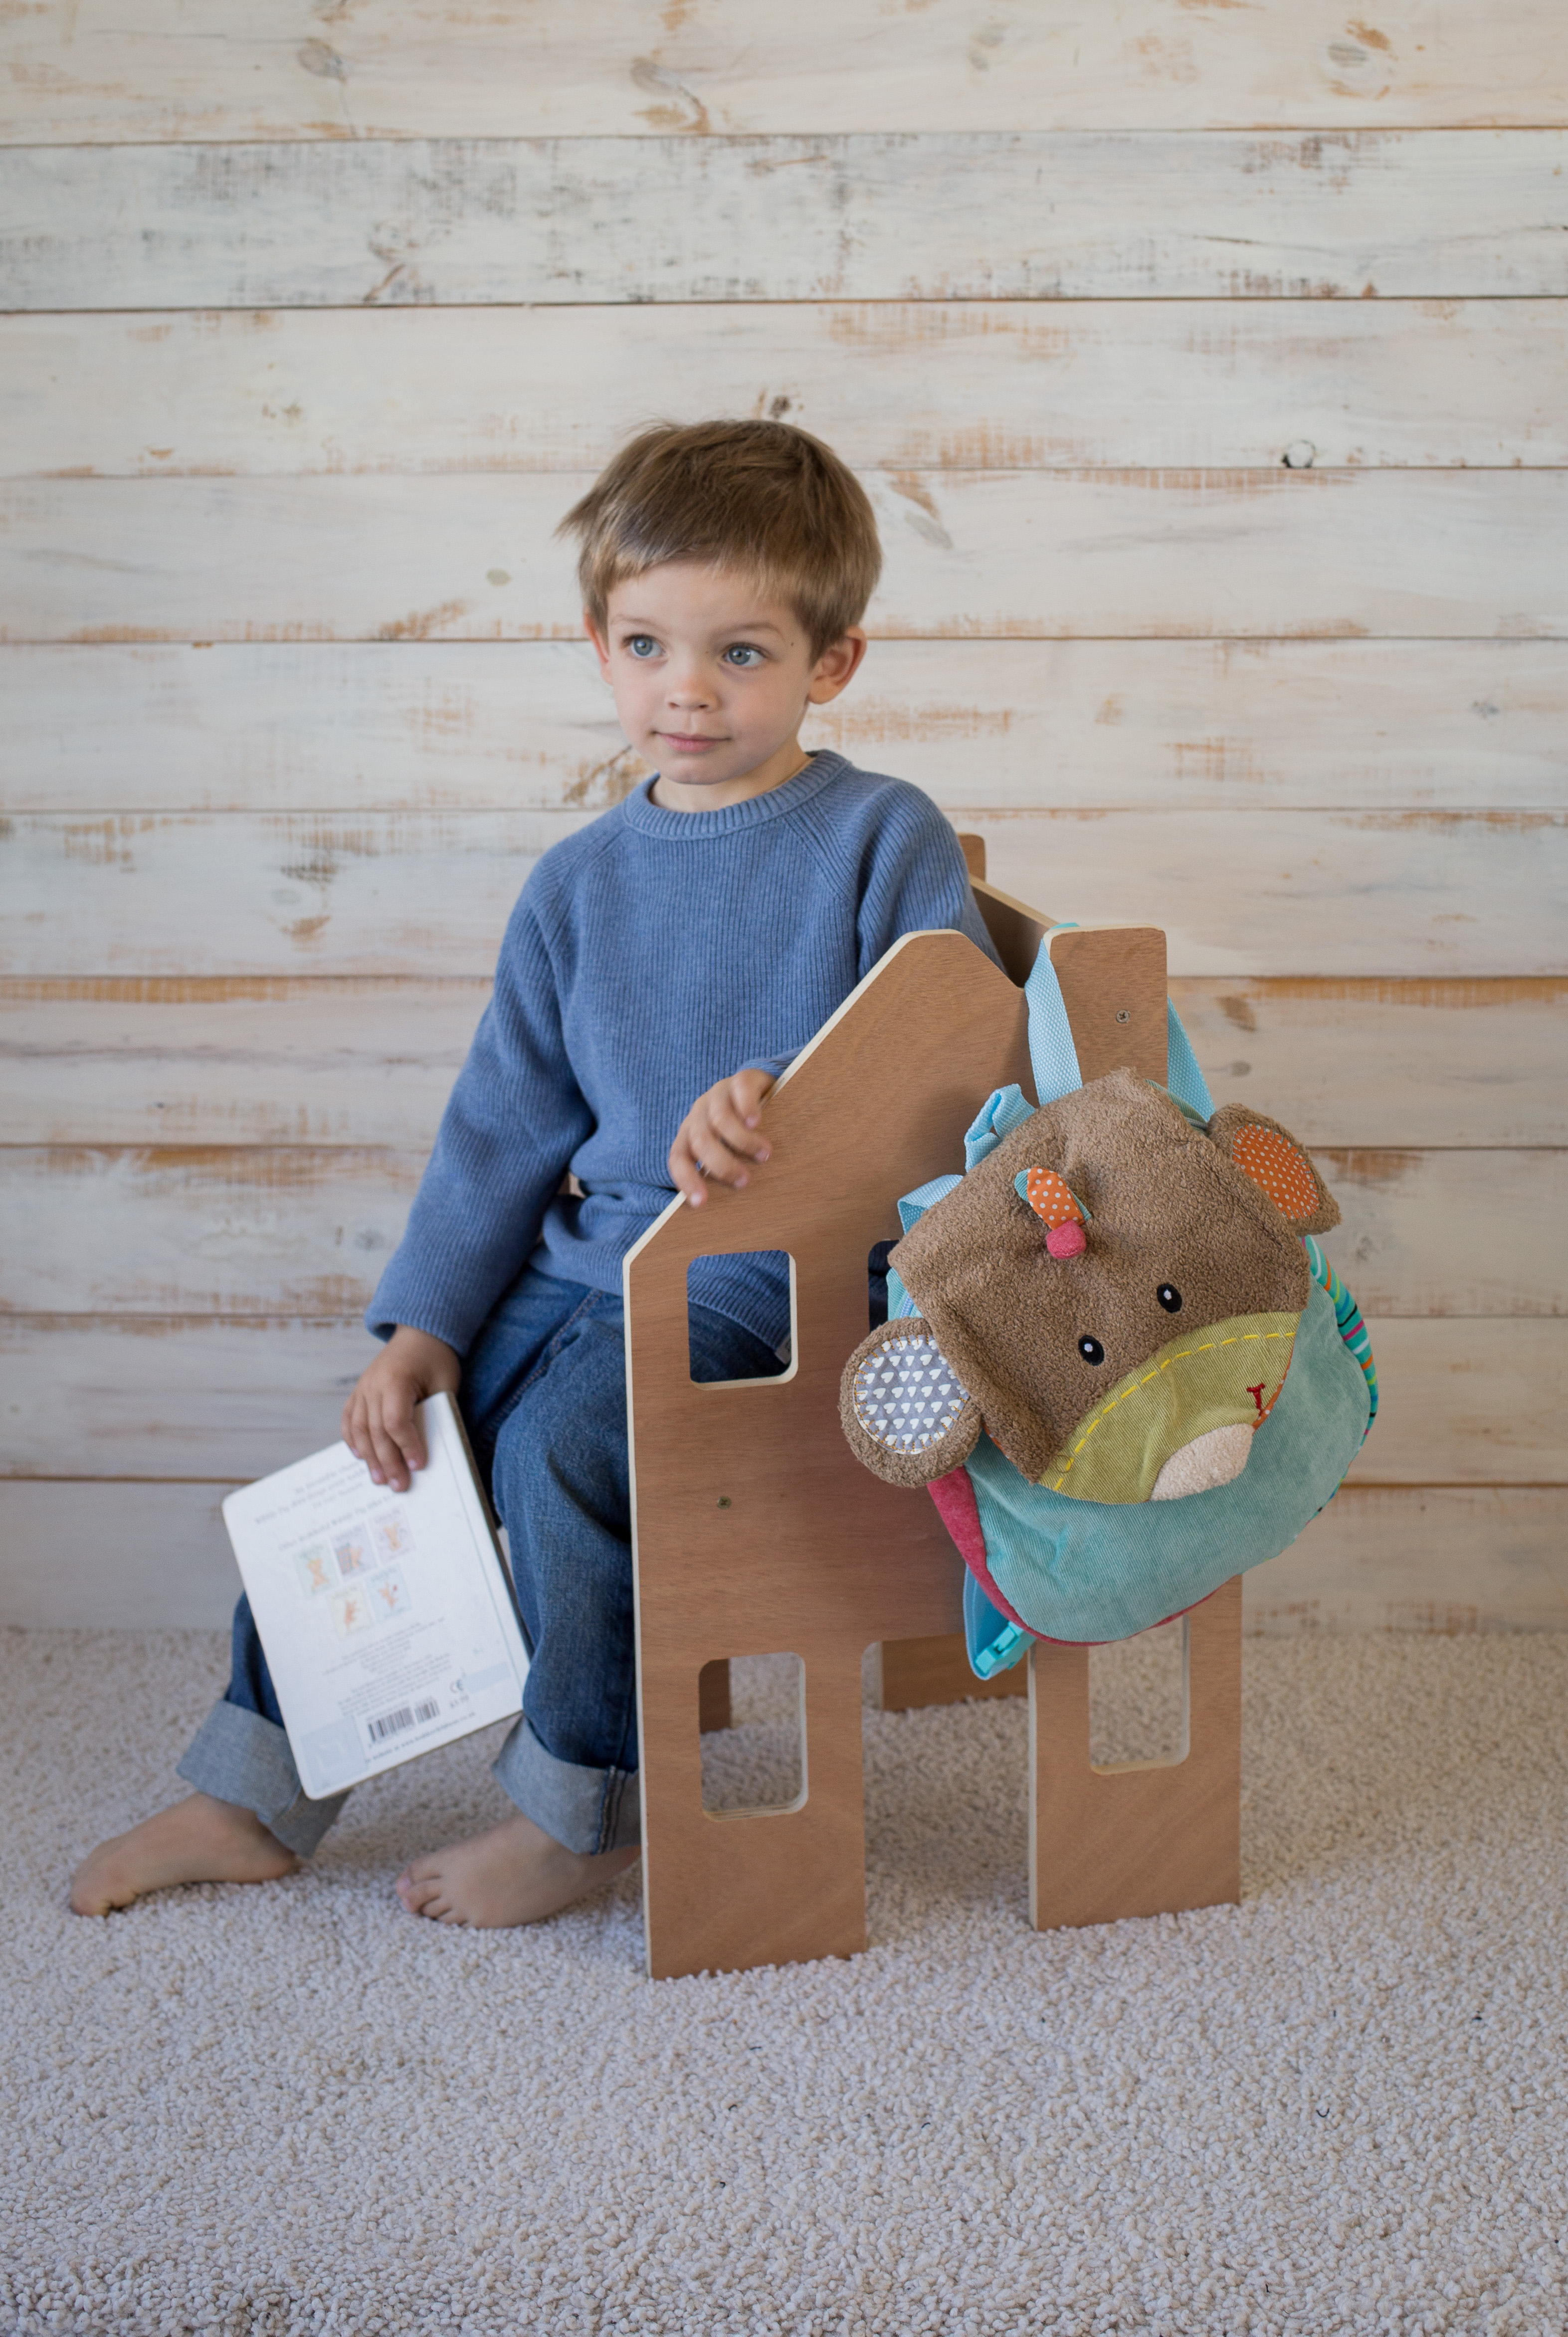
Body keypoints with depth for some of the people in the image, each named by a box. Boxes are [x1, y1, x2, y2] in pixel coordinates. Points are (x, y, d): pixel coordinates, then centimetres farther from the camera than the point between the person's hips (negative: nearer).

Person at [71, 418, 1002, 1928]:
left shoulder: (883, 840, -5)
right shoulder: (579, 883, 10)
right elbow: (506, 1123, 12)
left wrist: (786, 1099, -30)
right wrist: (422, 1330, 5)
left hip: (783, 1272, -6)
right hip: (589, 1258, 7)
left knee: (561, 1440, -26)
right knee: (391, 1422, 0)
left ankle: (582, 1809, -3)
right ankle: (256, 1793, 16)